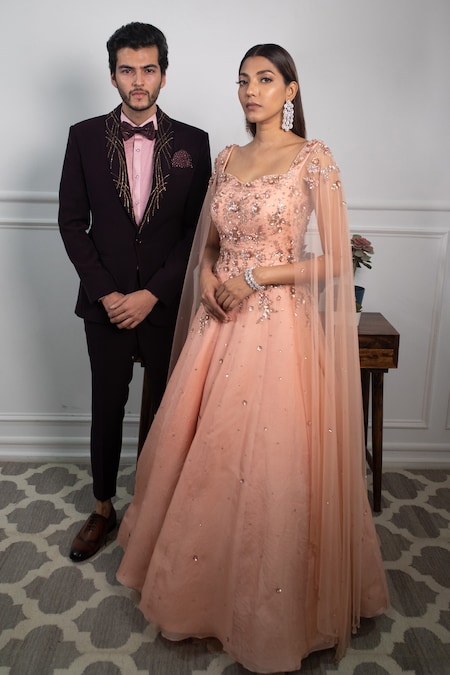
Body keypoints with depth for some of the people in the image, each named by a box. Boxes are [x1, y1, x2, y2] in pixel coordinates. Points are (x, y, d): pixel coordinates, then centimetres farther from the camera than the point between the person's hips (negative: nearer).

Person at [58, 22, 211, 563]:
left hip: (169, 304, 0)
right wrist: (107, 293, -9)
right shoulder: (85, 137, 2)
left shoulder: (193, 143, 1)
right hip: (107, 302, 1)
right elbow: (72, 222, 1)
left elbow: (199, 229, -2)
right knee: (107, 410, 12)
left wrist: (153, 293, -11)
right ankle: (103, 509, 31)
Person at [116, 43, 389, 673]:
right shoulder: (227, 159, 13)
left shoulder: (314, 158, -4)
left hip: (280, 327, -5)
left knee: (268, 462, 0)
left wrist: (255, 276, -13)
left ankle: (268, 604, 24)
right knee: (198, 450, 11)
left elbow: (336, 258, -8)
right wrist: (208, 277, -1)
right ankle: (199, 572, 37)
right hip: (223, 322, 6)